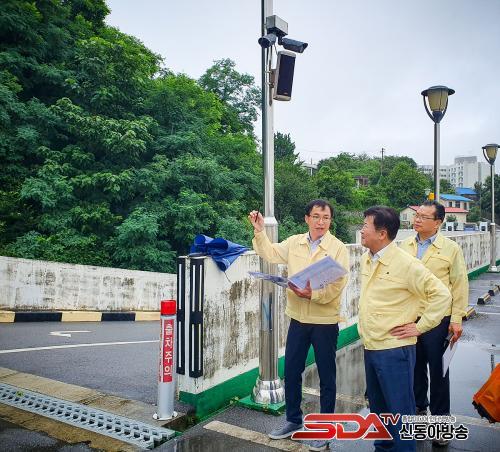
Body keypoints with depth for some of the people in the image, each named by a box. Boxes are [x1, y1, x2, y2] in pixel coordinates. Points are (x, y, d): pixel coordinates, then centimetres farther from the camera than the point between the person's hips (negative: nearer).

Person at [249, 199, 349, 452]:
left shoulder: (338, 248, -11)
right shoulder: (294, 243, 3)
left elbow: (336, 286, -19)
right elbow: (270, 254, 16)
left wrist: (312, 294, -33)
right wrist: (259, 231, 5)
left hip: (325, 322, -4)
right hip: (297, 319, 5)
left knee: (326, 377, 10)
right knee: (291, 372, 15)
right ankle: (293, 421, 35)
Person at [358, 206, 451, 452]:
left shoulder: (406, 264, -17)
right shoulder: (366, 259, 6)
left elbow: (442, 295, -15)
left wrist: (419, 327, -13)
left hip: (394, 349, -7)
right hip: (370, 347, 8)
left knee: (399, 410, 4)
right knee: (377, 406, 21)